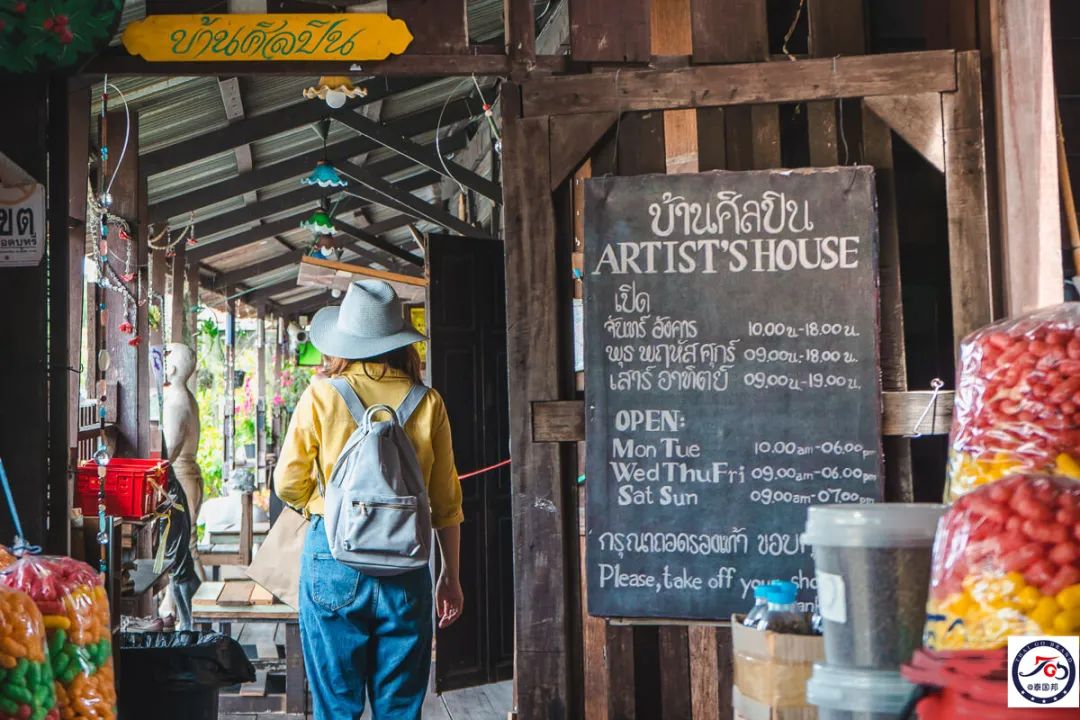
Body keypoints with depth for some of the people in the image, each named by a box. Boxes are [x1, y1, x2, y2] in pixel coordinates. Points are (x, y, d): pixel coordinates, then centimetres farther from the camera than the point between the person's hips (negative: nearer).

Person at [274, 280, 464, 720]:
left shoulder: (321, 396, -3)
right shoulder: (427, 402, 1)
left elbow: (288, 484, 0)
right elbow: (447, 502, 5)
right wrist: (451, 577, 14)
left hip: (334, 557, -1)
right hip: (405, 567, 1)